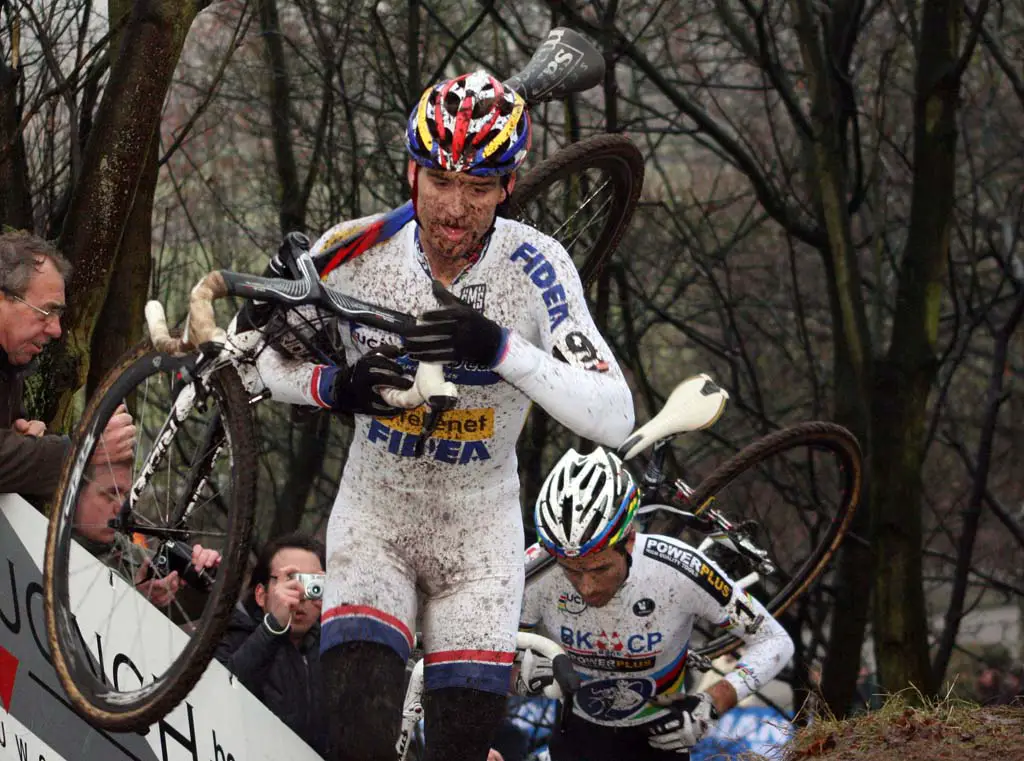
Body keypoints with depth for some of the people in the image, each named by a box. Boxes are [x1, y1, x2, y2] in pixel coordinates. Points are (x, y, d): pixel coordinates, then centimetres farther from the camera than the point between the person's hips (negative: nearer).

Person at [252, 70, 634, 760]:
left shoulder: (534, 267, -20)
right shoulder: (357, 251, -17)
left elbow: (614, 418, -27)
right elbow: (268, 361, -1)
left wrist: (503, 349, -40)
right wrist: (333, 386, -24)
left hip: (480, 530, 0)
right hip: (374, 515, 0)